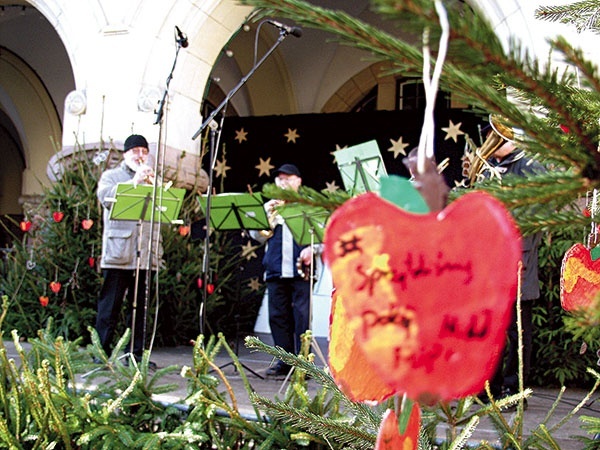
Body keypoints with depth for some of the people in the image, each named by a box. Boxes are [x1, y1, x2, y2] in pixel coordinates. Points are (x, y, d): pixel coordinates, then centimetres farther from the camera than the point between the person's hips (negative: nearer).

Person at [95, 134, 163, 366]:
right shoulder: (111, 176, 11)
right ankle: (102, 351, 2)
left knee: (139, 306, 6)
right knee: (110, 304, -2)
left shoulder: (153, 180, 20)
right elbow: (106, 197, -10)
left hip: (146, 252, 3)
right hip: (118, 250, -3)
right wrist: (135, 182, -14)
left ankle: (137, 353, 10)